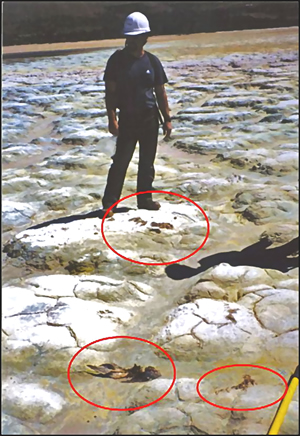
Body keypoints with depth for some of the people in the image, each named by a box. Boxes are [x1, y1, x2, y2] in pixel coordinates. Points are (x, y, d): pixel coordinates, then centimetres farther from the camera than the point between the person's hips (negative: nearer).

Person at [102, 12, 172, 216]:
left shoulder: (152, 61, 4)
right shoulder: (117, 59, -5)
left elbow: (160, 92, 8)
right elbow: (110, 91, -6)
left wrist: (167, 119, 5)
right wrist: (112, 118, -14)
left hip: (150, 117, 3)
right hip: (127, 118, -3)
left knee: (147, 162, 11)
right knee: (121, 161, -4)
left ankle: (145, 198, 24)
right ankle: (109, 203, 3)